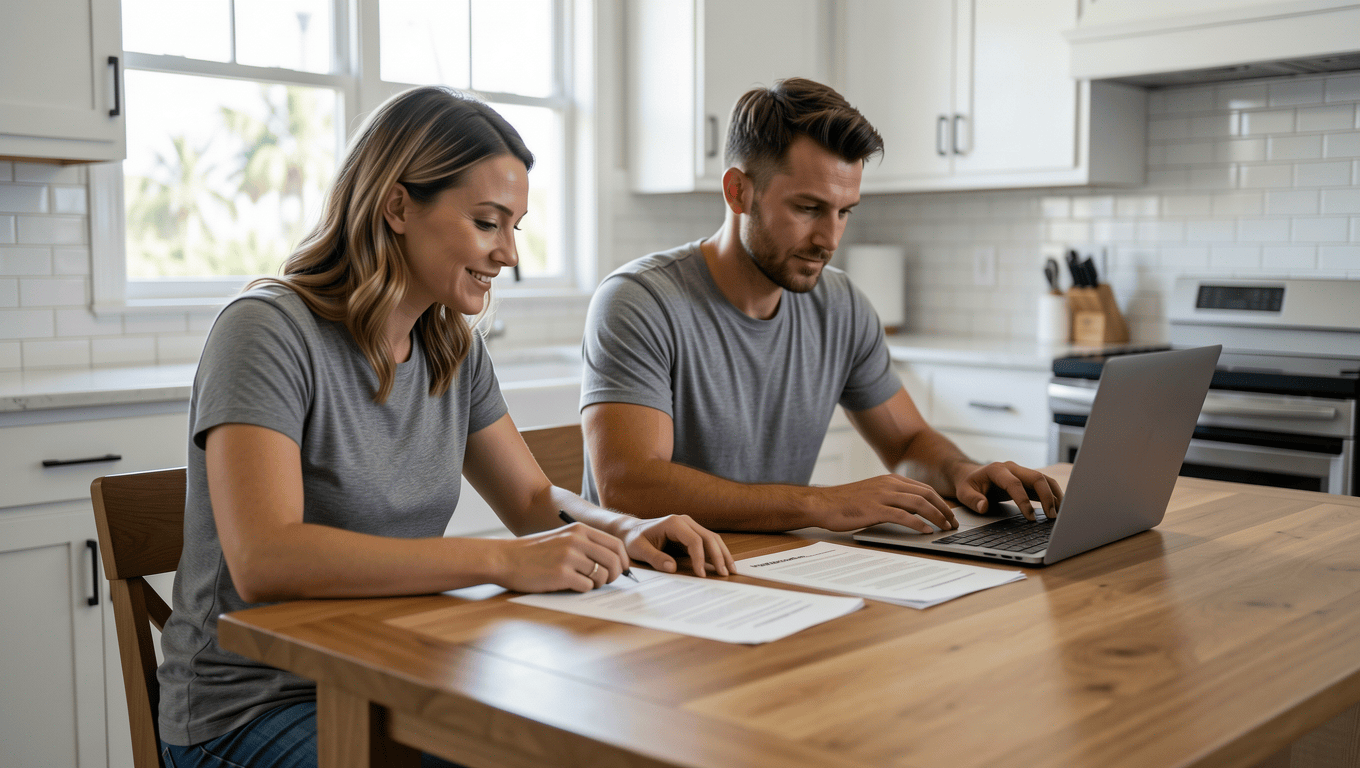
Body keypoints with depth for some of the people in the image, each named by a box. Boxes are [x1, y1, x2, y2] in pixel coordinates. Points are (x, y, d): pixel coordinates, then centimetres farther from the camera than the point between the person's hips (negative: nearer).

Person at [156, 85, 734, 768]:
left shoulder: (454, 350, 6)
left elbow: (534, 499, 16)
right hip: (253, 709, -6)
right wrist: (502, 561, -33)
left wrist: (625, 531, -7)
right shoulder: (267, 333, -17)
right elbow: (262, 562, -30)